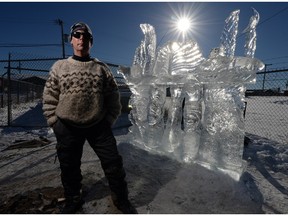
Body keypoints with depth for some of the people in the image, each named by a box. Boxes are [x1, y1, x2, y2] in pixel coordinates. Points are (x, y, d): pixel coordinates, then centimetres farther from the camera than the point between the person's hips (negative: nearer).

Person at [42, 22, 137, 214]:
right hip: (67, 128, 1)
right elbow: (49, 99, 6)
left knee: (113, 163, 3)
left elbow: (113, 97, 4)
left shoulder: (102, 68, 2)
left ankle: (121, 199, 27)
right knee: (69, 167, 15)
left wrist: (109, 120, -1)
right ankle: (73, 200, 42)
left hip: (98, 126, 0)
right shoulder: (59, 67, 4)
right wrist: (55, 123, 1)